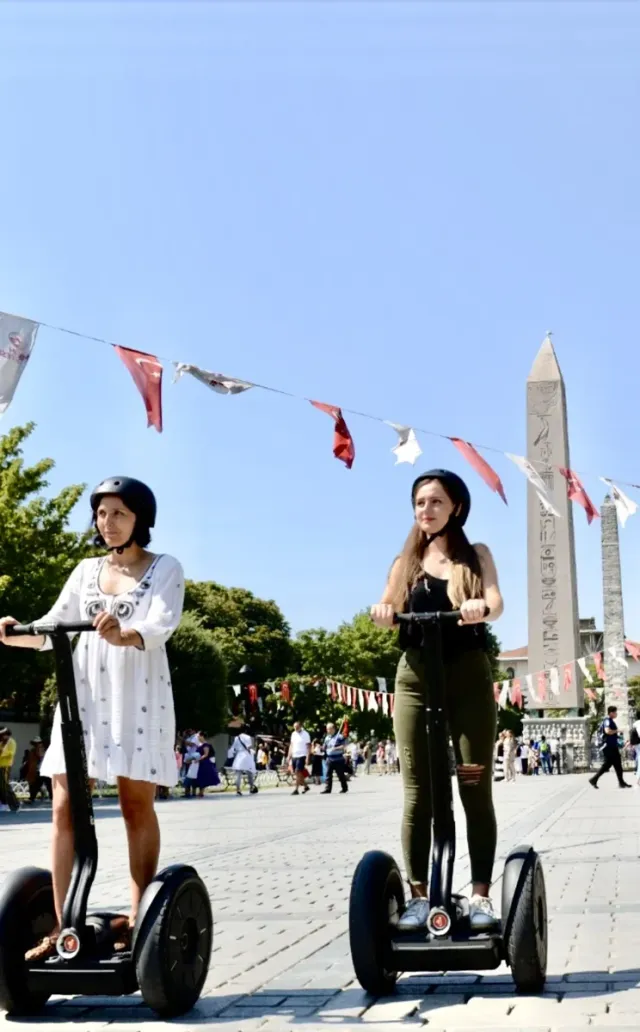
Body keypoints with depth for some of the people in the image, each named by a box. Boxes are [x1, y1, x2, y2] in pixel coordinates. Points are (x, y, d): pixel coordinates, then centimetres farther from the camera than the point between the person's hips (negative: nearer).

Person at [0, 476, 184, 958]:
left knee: (137, 805, 1)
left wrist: (124, 634, -36)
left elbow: (161, 626, -15)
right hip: (83, 692, 4)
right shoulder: (86, 570, 15)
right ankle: (59, 925, 1)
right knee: (65, 807, -3)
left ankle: (138, 920, 8)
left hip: (139, 694, -4)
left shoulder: (165, 568, 2)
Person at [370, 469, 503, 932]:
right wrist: (381, 612, -22)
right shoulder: (406, 562, 14)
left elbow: (496, 603, -6)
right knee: (417, 792, 0)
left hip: (469, 675, -1)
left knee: (476, 789, -1)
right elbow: (388, 611, 3)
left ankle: (481, 895, 4)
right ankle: (419, 896, 5)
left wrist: (480, 608, -30)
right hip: (415, 677, 2)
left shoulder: (476, 555, 9)